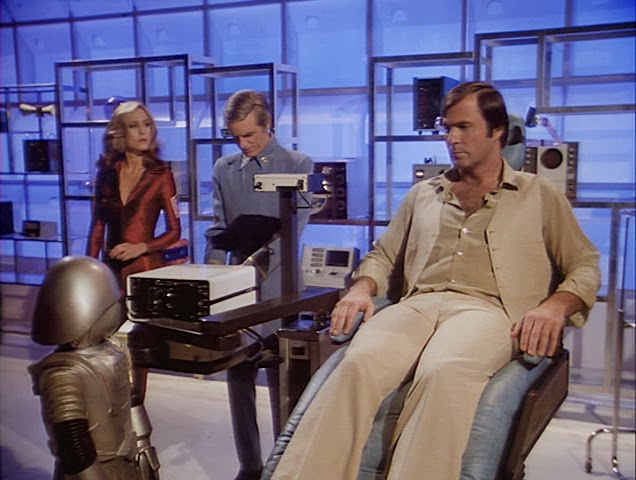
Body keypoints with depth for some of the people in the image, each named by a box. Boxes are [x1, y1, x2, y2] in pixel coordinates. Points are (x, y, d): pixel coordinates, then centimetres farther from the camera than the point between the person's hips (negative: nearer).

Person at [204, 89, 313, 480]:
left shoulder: (298, 165, 0)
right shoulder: (224, 169, 11)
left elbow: (292, 230, -9)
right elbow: (218, 230, 10)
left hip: (278, 290, -3)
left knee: (282, 386, 3)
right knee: (238, 382, 9)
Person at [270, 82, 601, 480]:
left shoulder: (540, 195, 19)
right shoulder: (423, 194, 27)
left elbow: (585, 266, 15)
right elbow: (383, 255, 27)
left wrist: (554, 306, -7)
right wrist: (362, 289, 4)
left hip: (487, 309, -2)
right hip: (418, 305, 3)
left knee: (443, 372, -39)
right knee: (358, 364, -32)